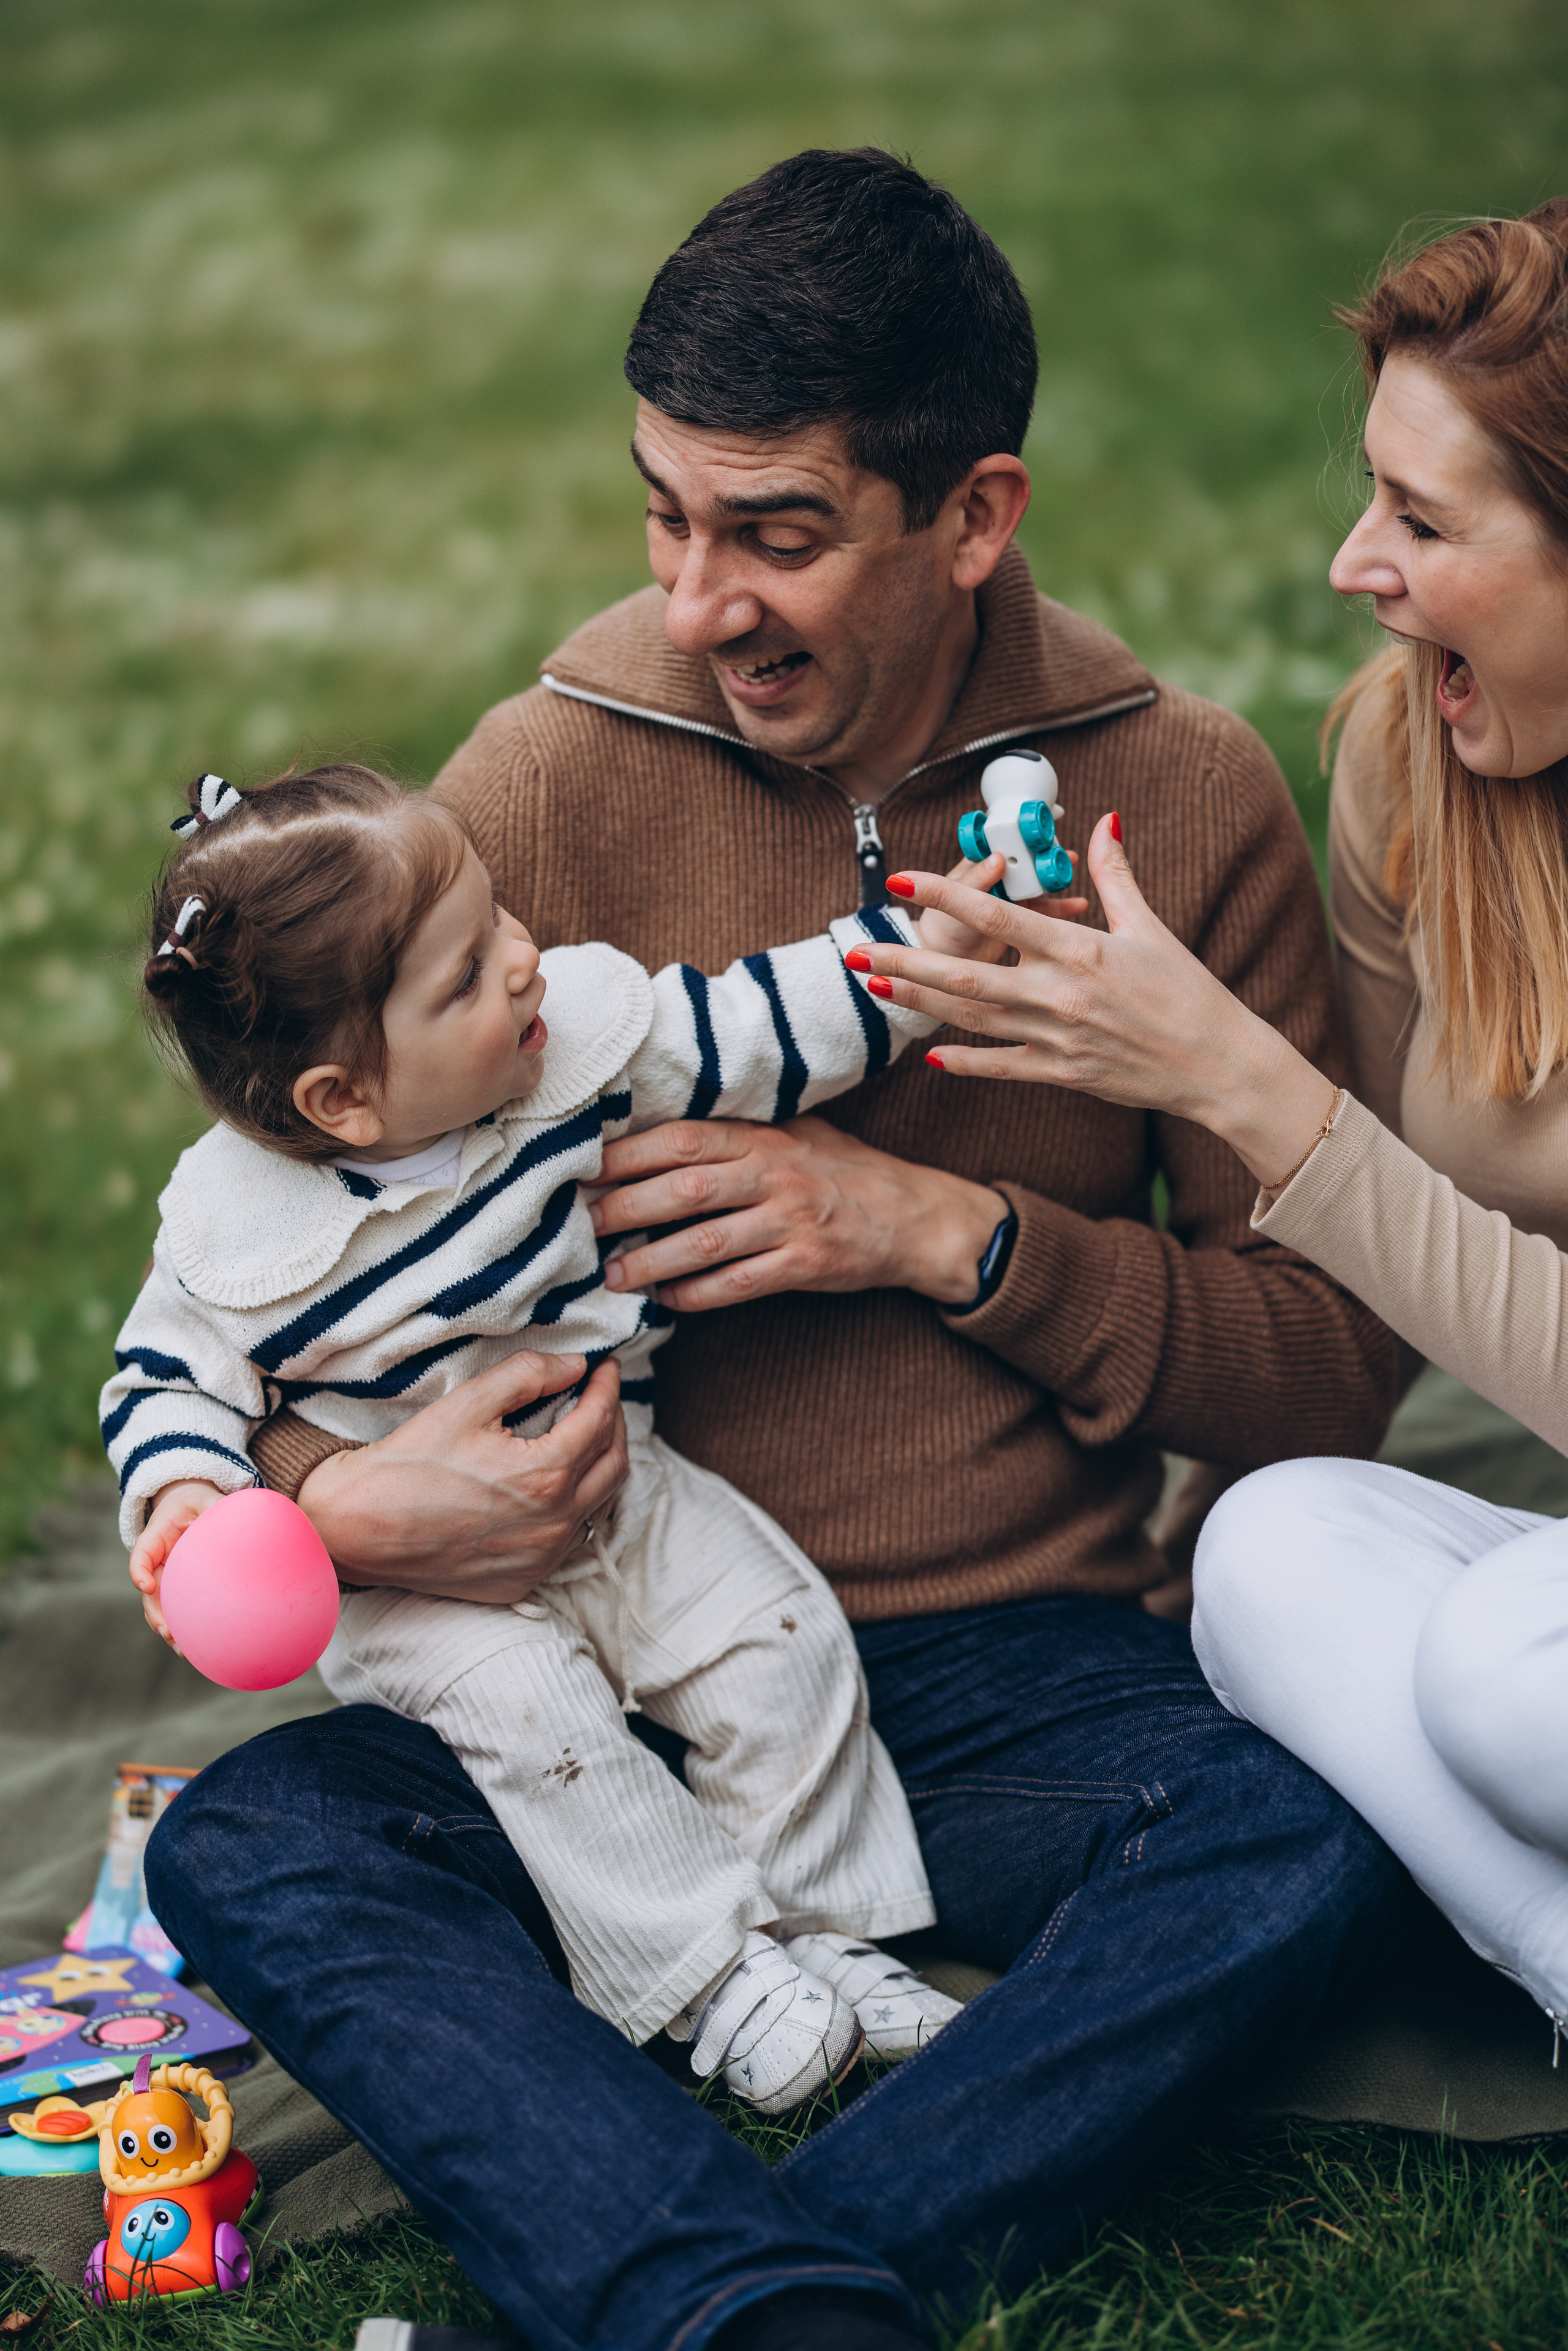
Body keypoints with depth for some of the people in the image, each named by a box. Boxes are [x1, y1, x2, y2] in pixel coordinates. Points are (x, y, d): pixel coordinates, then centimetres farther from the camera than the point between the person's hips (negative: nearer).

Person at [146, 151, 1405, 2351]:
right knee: (242, 1848, -26)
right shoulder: (548, 780, -2)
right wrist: (325, 1494, -19)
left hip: (1019, 1673, 0)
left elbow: (1338, 1365, 0)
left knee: (1312, 1841, -31)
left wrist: (949, 1235, -15)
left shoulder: (1185, 798, -1)